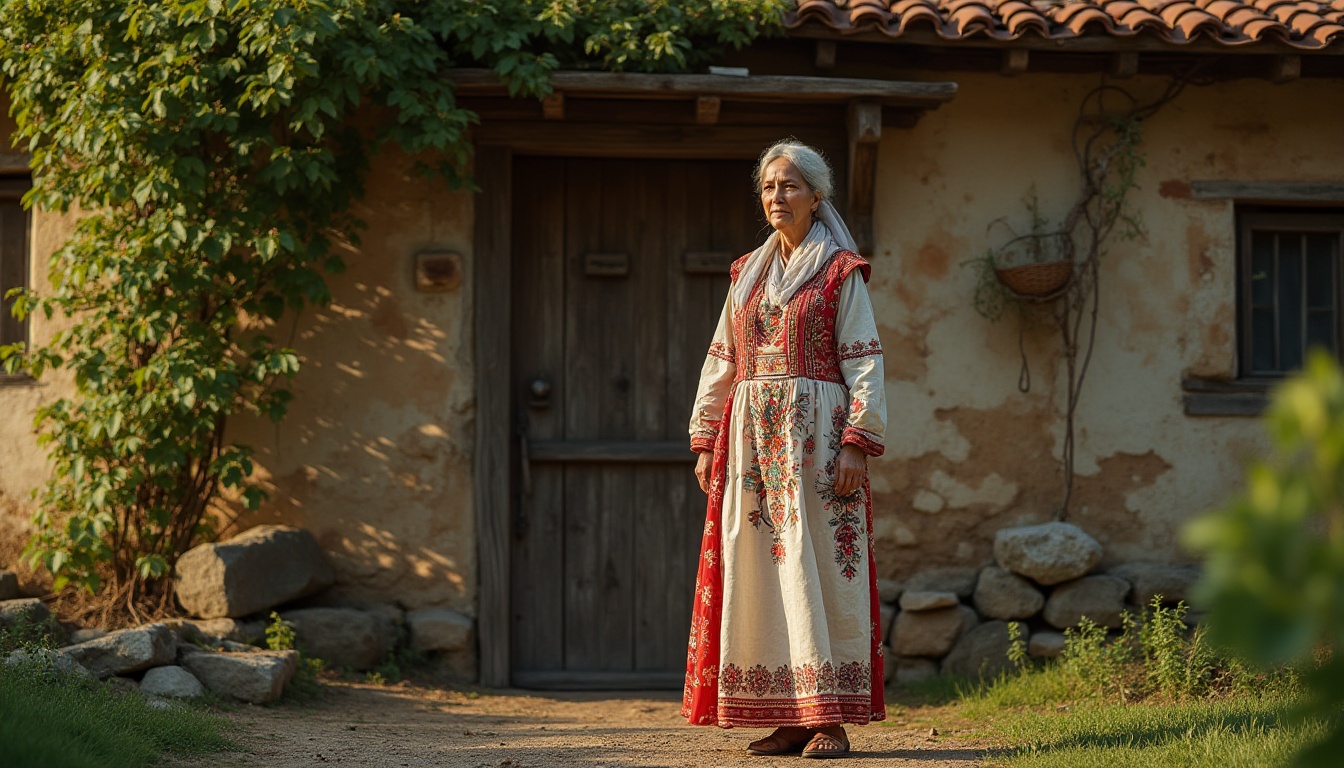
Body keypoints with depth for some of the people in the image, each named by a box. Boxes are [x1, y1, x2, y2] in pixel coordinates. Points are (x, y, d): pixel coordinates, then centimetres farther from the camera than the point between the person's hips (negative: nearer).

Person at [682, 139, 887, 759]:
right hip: (751, 439, 5)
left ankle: (831, 717, -5)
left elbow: (864, 363, -5)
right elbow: (721, 360, 17)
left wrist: (858, 442, -15)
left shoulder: (840, 272, 0)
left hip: (815, 434, -5)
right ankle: (788, 717, 5)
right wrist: (706, 441, 10)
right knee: (757, 570, 1)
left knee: (818, 565, -7)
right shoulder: (748, 273, 16)